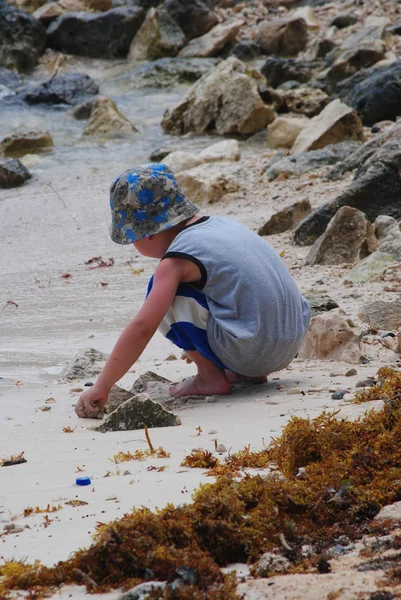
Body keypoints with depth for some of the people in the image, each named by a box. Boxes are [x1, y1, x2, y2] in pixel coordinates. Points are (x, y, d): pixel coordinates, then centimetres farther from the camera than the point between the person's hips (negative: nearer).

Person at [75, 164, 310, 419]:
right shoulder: (222, 224, 14)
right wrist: (199, 346, 42)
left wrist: (101, 388, -10)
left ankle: (211, 376, 1)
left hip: (250, 351, -8)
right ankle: (249, 372, 17)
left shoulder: (176, 260, -9)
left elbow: (142, 328, -16)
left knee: (163, 292, -1)